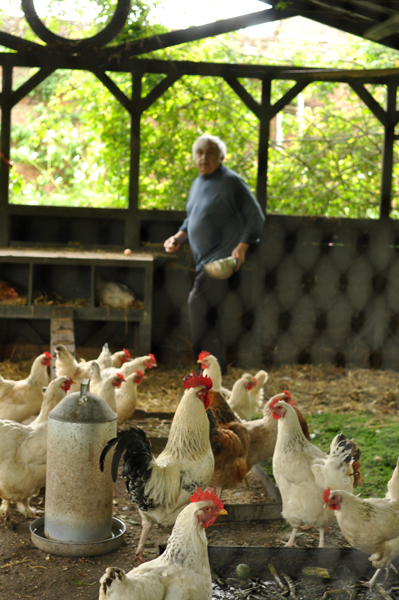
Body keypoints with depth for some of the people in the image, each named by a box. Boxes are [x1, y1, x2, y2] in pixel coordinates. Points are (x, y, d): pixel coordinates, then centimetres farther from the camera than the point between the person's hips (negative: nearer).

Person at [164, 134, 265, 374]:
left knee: (198, 302, -19)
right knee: (213, 312, 11)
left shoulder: (231, 182, -8)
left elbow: (256, 218, -9)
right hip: (205, 259, 9)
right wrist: (179, 238, 9)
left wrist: (242, 247, -19)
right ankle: (219, 367, 19)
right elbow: (191, 219, 28)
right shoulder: (198, 183, 17)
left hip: (223, 258, -9)